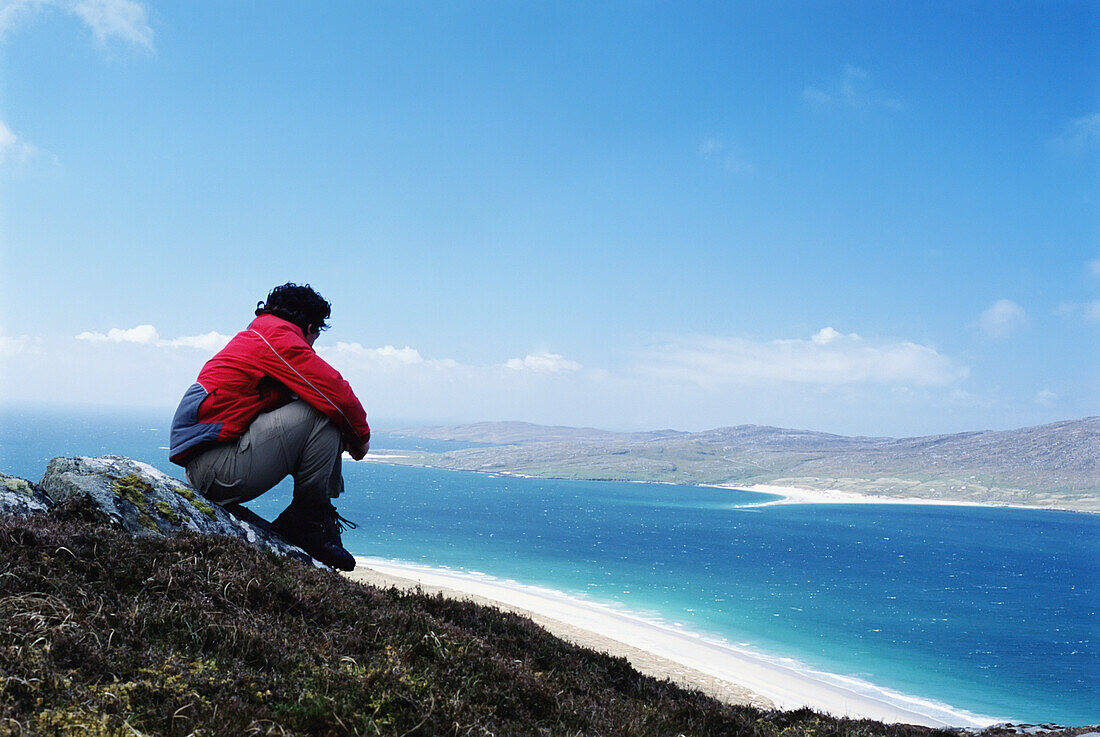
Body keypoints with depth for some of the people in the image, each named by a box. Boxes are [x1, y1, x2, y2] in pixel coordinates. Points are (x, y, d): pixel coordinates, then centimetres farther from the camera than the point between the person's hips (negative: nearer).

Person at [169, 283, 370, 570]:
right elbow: (338, 394, -14)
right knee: (324, 414, -13)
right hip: (219, 473, -10)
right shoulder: (279, 337, -7)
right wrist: (360, 436, 4)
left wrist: (344, 436, 16)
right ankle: (307, 519, -2)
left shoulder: (253, 335, 23)